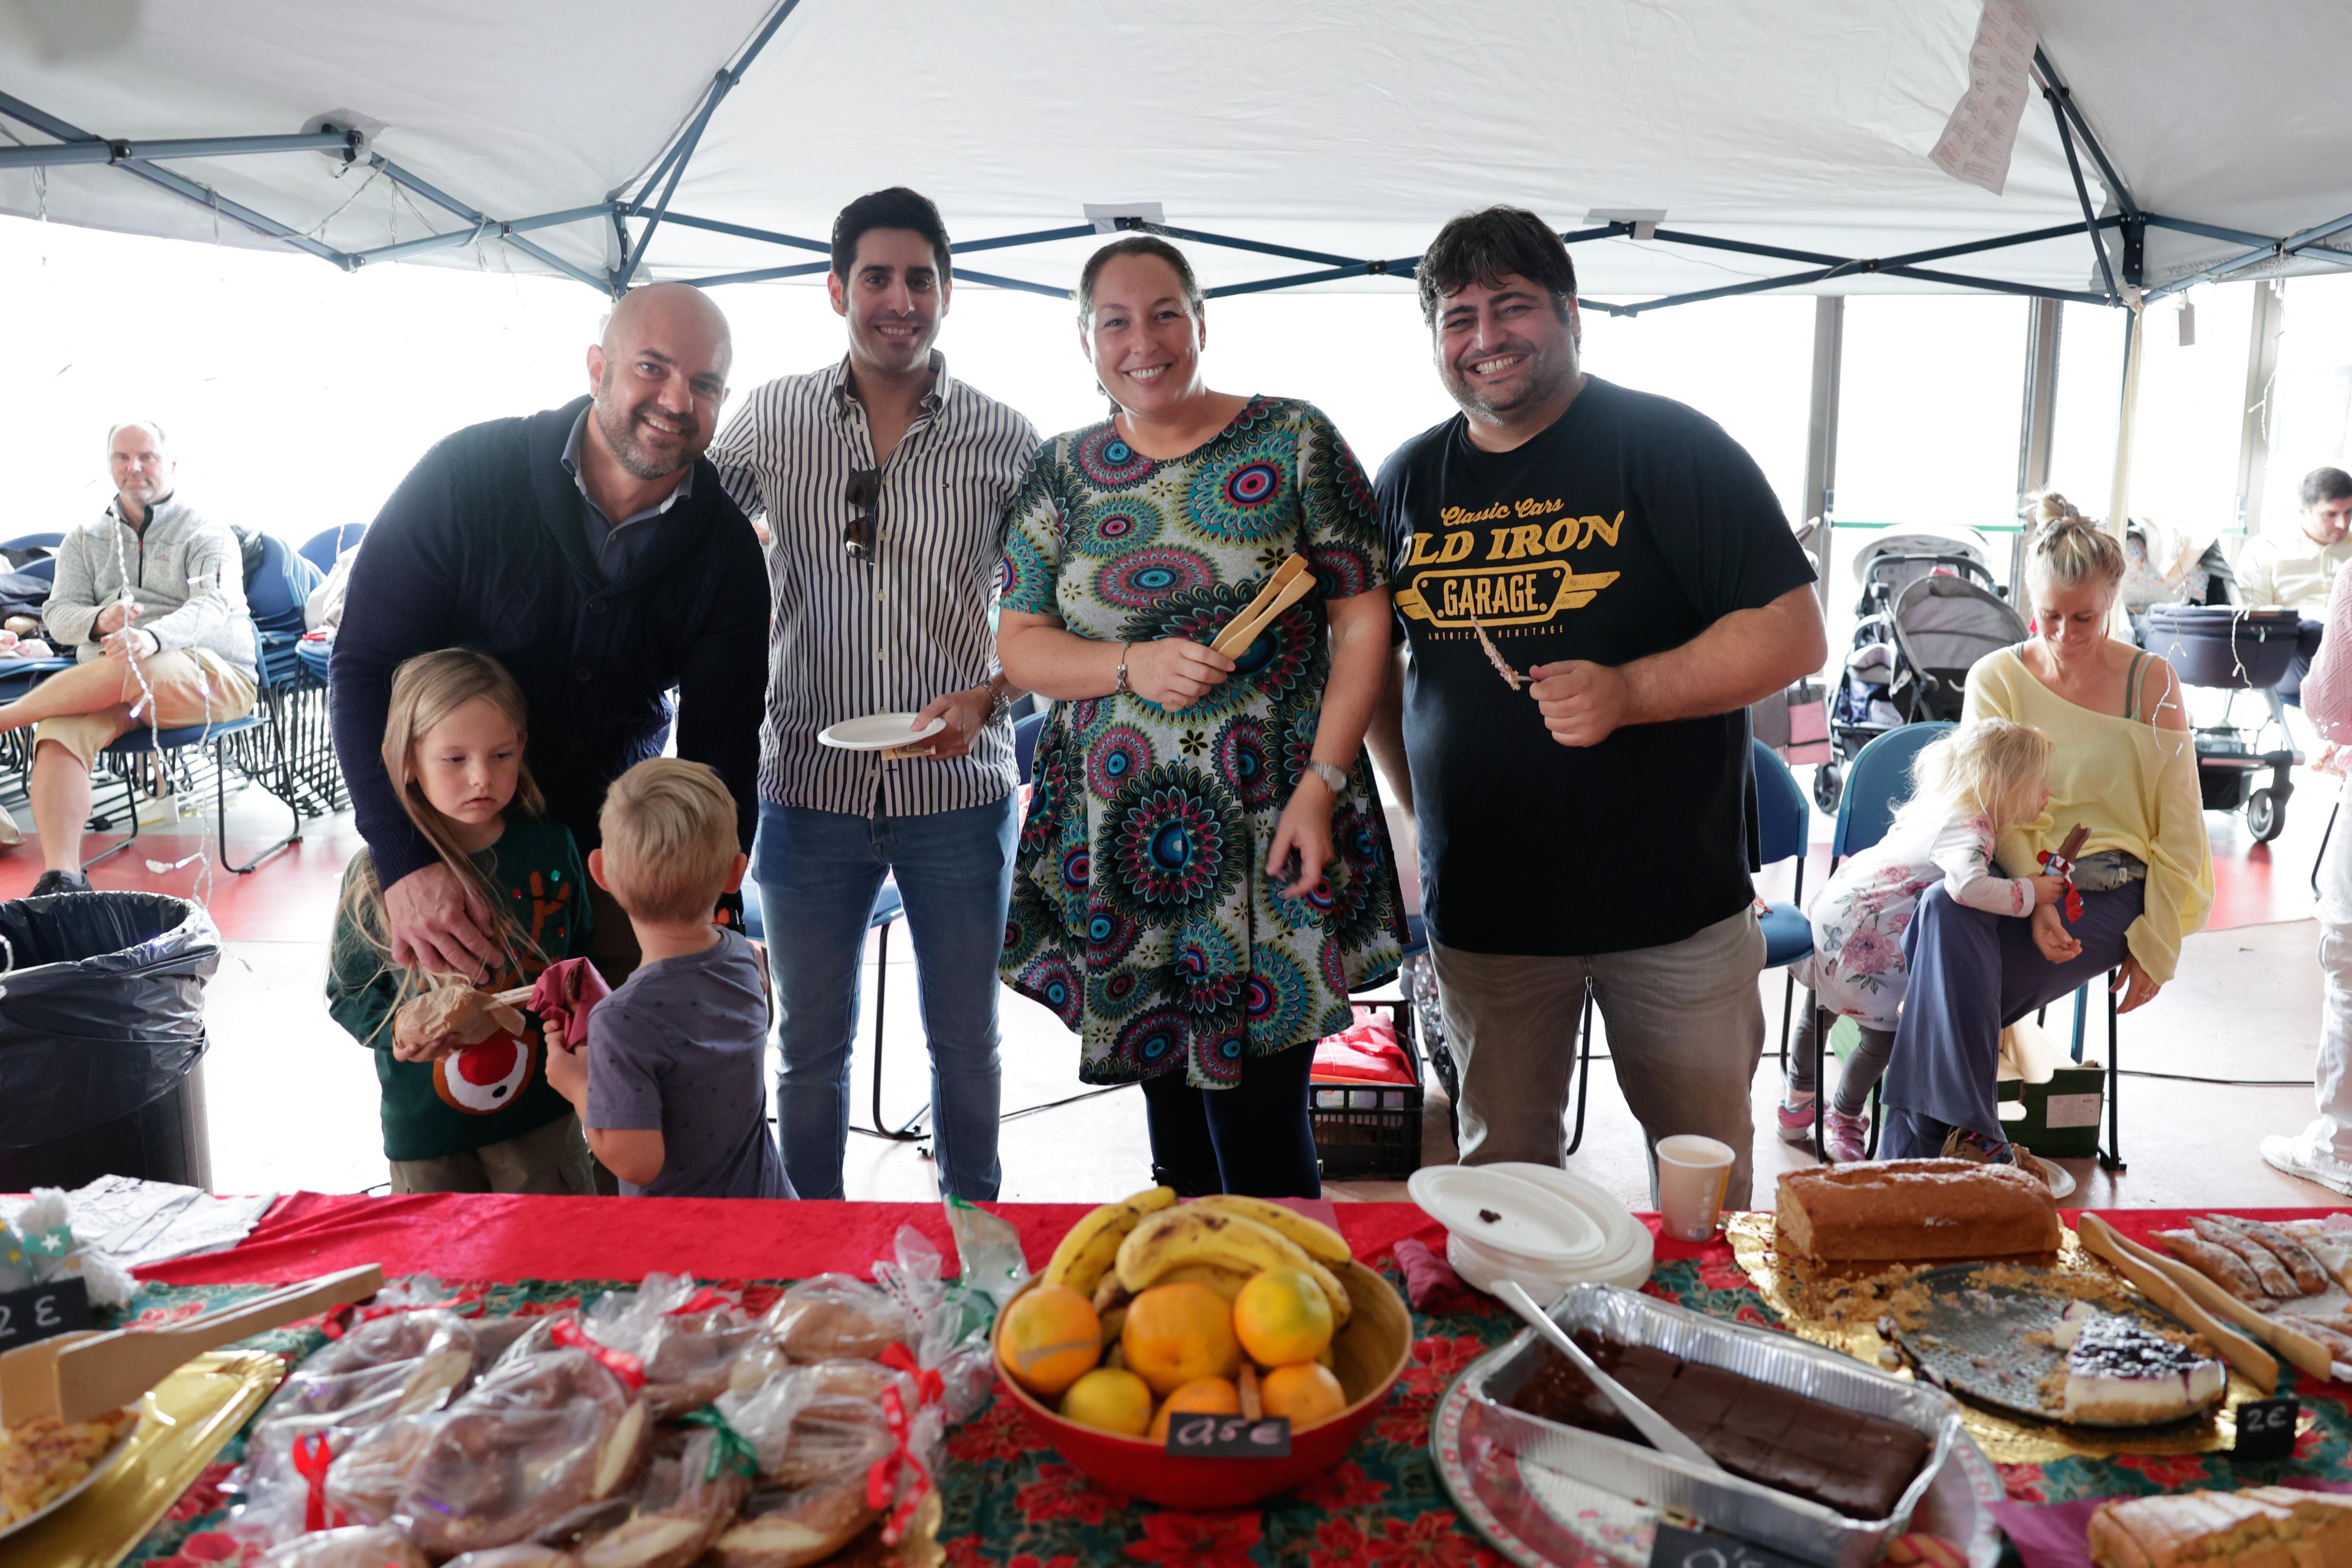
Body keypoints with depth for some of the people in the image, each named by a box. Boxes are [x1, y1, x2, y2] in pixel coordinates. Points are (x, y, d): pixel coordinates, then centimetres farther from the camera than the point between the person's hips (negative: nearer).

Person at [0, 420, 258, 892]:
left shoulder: (207, 535, 7)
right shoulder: (85, 541, 21)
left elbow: (212, 609, -12)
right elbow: (58, 614, 8)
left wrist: (153, 637, -35)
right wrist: (100, 621, -18)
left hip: (211, 674, -3)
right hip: (106, 686, 4)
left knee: (124, 670, -37)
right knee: (58, 732, -29)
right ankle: (60, 877, -38)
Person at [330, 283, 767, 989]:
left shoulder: (728, 552, -11)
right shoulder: (468, 475, -17)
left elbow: (721, 751, -9)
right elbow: (363, 668, -15)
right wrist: (407, 862, -27)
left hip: (613, 839, 2)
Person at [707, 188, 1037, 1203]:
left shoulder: (1004, 440, -1)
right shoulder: (772, 420, 0)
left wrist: (985, 700, -14)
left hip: (959, 786, 0)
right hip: (809, 783, 1)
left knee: (965, 1038, 15)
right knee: (811, 1044, 14)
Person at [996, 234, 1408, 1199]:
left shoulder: (1294, 443, 0)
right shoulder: (1064, 474, 10)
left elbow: (1364, 624, -2)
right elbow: (1018, 643, 7)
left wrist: (1320, 788, -11)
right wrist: (1132, 666, -13)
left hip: (1271, 835, -3)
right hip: (1116, 840, 3)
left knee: (1261, 1132, -1)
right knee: (1172, 1113, 13)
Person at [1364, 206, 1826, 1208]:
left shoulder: (1670, 447, -5)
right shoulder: (1408, 481, 8)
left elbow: (1793, 635, -9)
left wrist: (1629, 692, -23)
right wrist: (1424, 801, 9)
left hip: (1670, 900, -2)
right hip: (1481, 906, 3)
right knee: (1502, 1172, 14)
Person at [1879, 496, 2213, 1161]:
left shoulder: (2151, 682, 4)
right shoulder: (1996, 677, 5)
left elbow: (2178, 825, 5)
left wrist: (2156, 943, -2)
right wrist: (2034, 901, -19)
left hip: (2108, 894, -2)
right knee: (1944, 907, -36)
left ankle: (1923, 1143, -18)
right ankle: (1972, 1139, -30)